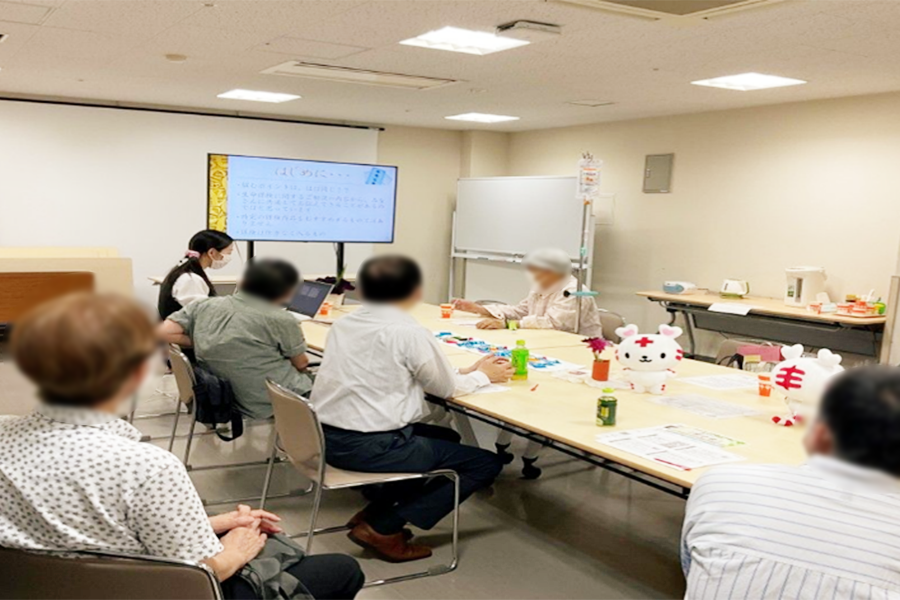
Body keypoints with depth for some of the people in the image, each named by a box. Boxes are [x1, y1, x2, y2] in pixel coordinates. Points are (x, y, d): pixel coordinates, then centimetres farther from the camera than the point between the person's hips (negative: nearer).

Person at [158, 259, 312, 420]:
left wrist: (199, 343, 8)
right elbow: (301, 364, -3)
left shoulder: (204, 306, -2)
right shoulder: (281, 320, -15)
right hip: (278, 404, -6)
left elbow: (165, 332, -4)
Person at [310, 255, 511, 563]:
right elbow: (448, 388, -2)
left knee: (446, 437, 26)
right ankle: (383, 528, 1)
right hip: (370, 447, -8)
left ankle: (374, 512, 19)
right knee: (487, 463, 4)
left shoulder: (344, 324, 8)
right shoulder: (408, 332, -15)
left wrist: (467, 370, 20)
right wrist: (483, 375, 19)